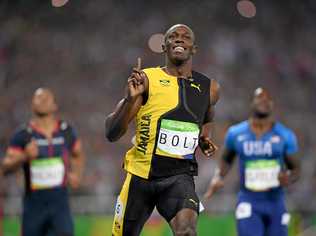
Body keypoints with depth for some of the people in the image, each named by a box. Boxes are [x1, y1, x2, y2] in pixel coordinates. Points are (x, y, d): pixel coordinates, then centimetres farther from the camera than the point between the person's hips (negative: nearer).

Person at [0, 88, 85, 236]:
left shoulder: (67, 131, 4)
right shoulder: (23, 135, -4)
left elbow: (78, 155, 23)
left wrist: (76, 174, 5)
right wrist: (24, 157, -28)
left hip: (59, 203, 1)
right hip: (34, 205, -1)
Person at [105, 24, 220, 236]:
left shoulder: (209, 88, 5)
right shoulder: (146, 79, -5)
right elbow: (112, 134, -9)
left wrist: (204, 140, 8)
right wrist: (131, 99, -24)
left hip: (179, 176, 1)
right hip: (142, 173, -1)